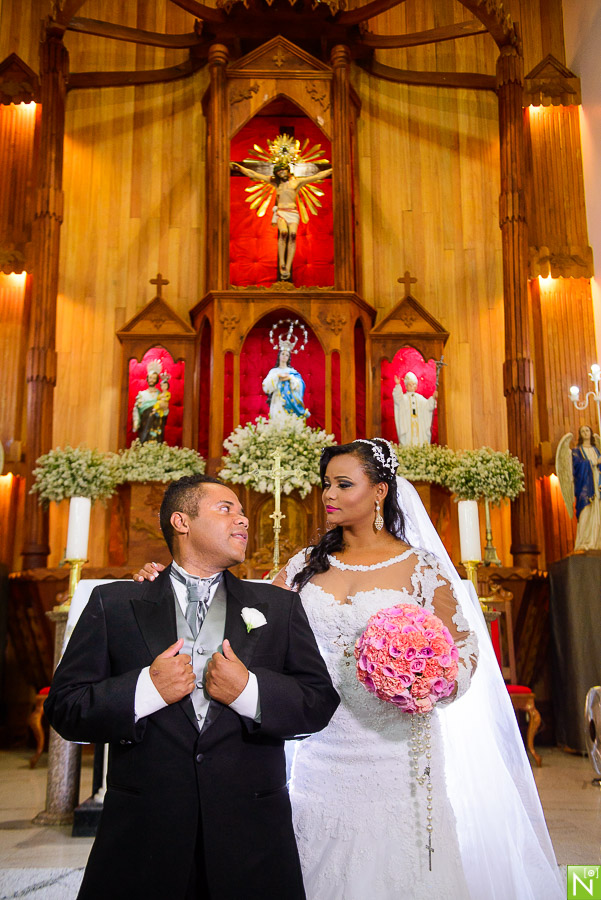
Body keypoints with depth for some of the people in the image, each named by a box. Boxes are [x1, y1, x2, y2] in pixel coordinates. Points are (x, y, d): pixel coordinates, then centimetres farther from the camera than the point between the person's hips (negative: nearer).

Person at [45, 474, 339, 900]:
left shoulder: (279, 606, 7)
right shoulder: (114, 603, 3)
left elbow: (321, 702, 1)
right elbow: (64, 706, -2)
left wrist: (250, 692, -15)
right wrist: (145, 690, -17)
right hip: (142, 835, -1)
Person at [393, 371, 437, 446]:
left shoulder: (420, 398, 16)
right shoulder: (403, 397, 7)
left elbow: (428, 406, 5)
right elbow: (398, 399, -15)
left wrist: (433, 398, -14)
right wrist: (397, 385, -29)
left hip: (420, 427, 3)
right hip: (407, 427, -3)